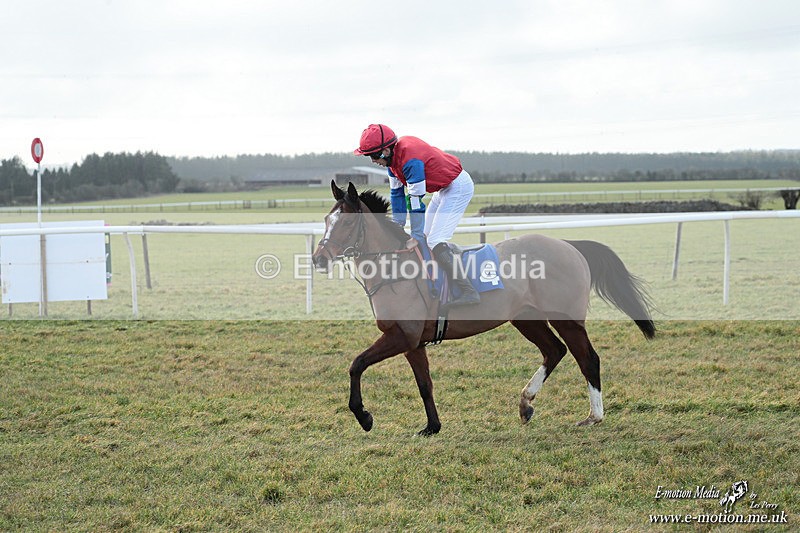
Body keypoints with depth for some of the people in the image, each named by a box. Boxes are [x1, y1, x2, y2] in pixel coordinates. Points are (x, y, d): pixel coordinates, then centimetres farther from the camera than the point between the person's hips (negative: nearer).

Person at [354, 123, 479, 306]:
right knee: (425, 234, 15)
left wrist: (416, 237, -24)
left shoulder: (410, 161, -31)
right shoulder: (393, 155, -1)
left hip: (458, 187, -10)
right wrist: (397, 225, 10)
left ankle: (469, 292, -20)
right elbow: (397, 192, 9)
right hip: (445, 188, 10)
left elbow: (416, 200, -28)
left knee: (435, 241, -16)